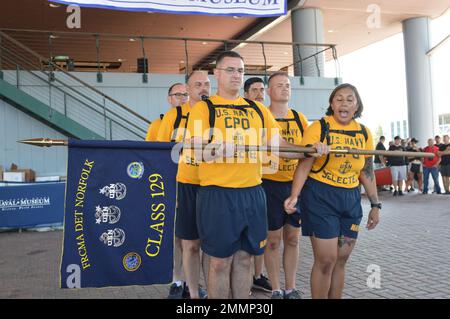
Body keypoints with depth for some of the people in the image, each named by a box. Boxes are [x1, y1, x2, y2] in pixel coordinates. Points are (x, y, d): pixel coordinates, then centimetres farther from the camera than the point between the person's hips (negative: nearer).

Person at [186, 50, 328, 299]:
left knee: (244, 259, 13)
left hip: (252, 192, 4)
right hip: (218, 194, -4)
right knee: (220, 262, 4)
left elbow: (279, 144, 12)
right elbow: (196, 151, -10)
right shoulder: (203, 108, 0)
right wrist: (209, 152, -32)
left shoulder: (258, 109, 14)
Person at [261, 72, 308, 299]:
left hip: (296, 184, 4)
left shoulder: (299, 119, 10)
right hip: (270, 185, -4)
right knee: (273, 240, 3)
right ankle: (276, 290, 18)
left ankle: (291, 289, 23)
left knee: (292, 238, 10)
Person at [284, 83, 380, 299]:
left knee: (341, 260, 12)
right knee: (326, 260, -5)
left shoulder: (364, 133, 6)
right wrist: (294, 196, -27)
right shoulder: (319, 128, -10)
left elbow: (367, 172, 12)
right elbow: (304, 165, -14)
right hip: (320, 197, -5)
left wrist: (375, 204, 11)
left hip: (350, 199, 5)